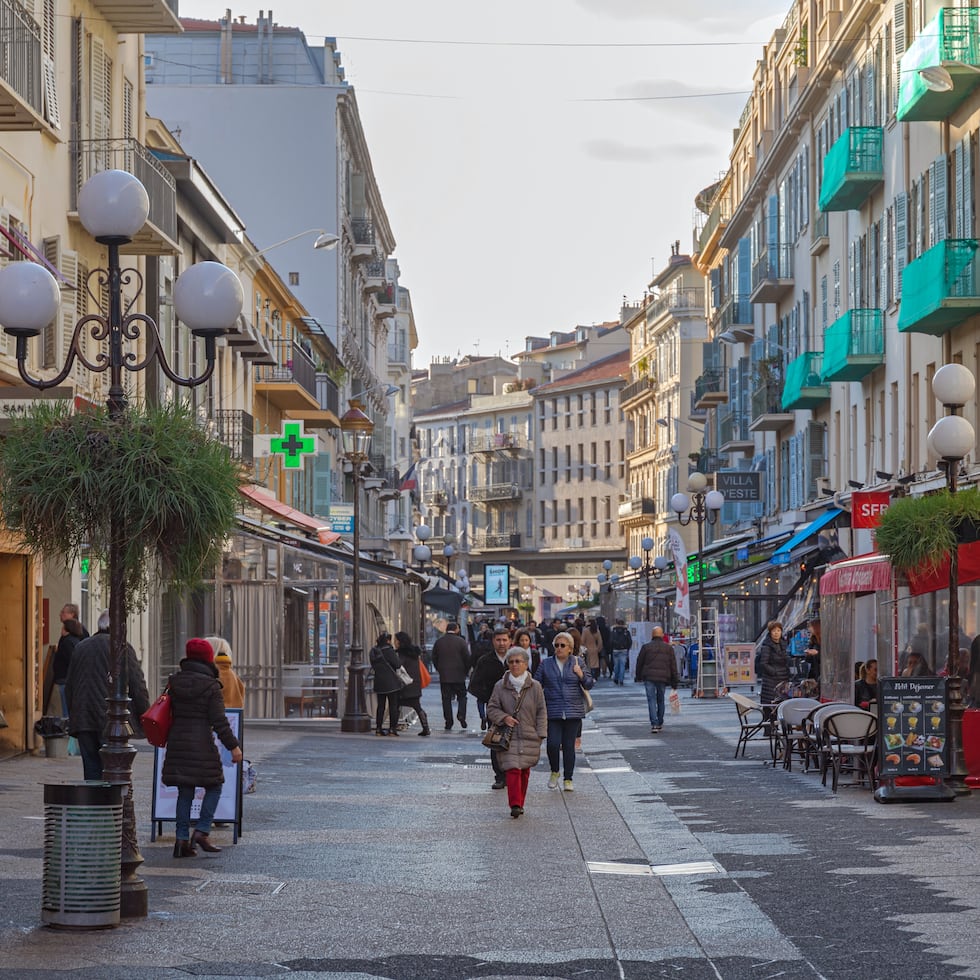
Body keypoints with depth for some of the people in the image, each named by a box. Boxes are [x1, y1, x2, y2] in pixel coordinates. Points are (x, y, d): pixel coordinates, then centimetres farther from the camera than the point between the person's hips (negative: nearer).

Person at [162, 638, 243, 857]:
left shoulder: (175, 682, 7)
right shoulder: (211, 686, -9)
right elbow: (219, 721, -12)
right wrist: (233, 746, -6)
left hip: (177, 741, 5)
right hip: (201, 743, -5)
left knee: (185, 792, 9)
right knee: (213, 787, 9)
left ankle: (182, 839, 5)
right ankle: (202, 831, -3)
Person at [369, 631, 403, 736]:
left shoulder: (373, 651, 6)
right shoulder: (388, 650, -15)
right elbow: (397, 664, -14)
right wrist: (397, 657, 4)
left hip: (379, 683, 6)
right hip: (391, 683, -6)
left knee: (380, 706, 11)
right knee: (393, 706, 2)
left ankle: (378, 728, 9)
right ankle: (392, 728, -1)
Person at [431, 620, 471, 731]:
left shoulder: (439, 642, 3)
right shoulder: (461, 641, -6)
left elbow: (434, 657, 6)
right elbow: (467, 657, -6)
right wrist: (466, 670, 7)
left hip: (444, 676, 2)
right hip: (459, 675, -2)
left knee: (446, 698, 5)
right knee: (462, 696, 9)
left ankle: (448, 722, 3)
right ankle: (461, 714, -12)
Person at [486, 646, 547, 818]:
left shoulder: (535, 687, 2)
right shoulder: (500, 686, 2)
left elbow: (541, 712, 5)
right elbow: (491, 708, 6)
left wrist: (540, 734, -2)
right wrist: (504, 717, -12)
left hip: (529, 737, 1)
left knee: (524, 771, 8)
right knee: (512, 770, -13)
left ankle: (520, 803, 20)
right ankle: (515, 804, -17)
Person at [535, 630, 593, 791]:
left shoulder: (577, 663, 7)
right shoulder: (546, 664, 7)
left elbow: (589, 684, 8)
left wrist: (581, 674, -11)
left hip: (573, 711, 0)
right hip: (552, 711, 0)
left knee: (569, 746, 2)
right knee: (553, 744, -11)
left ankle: (568, 779, 11)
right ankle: (554, 772, 14)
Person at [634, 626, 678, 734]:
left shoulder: (646, 647, 1)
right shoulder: (669, 648, 7)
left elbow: (639, 663, 6)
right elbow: (673, 666, 7)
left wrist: (638, 676, 22)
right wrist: (674, 683, 10)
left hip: (649, 677, -2)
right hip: (663, 678, 2)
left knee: (652, 700, -4)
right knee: (660, 700, 17)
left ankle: (654, 724, -17)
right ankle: (660, 724, 25)